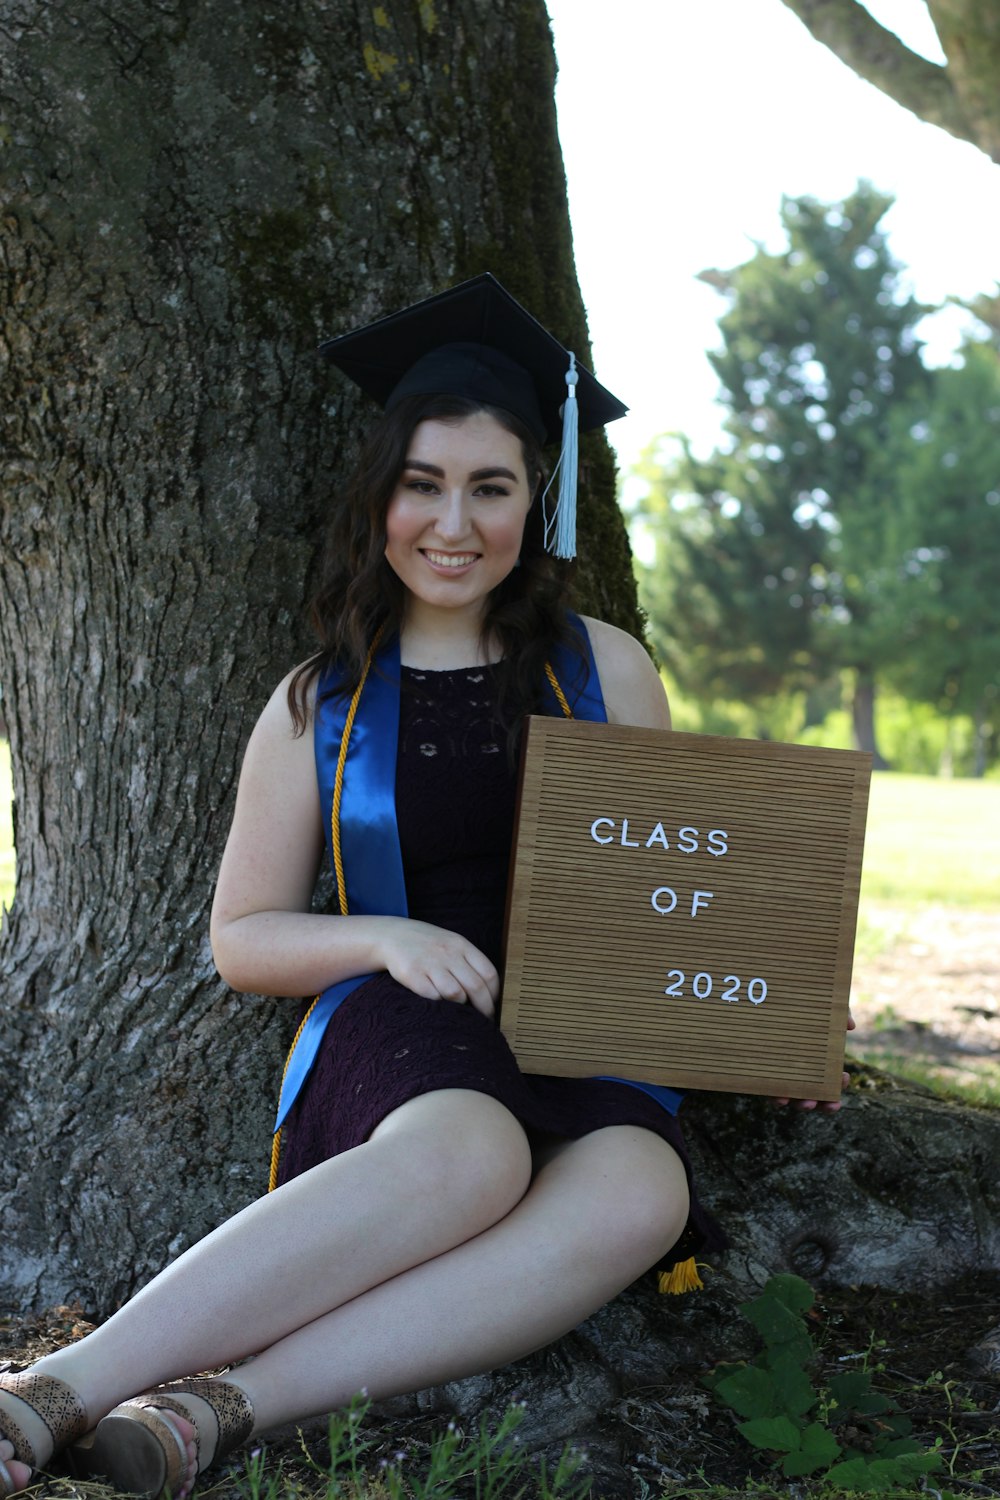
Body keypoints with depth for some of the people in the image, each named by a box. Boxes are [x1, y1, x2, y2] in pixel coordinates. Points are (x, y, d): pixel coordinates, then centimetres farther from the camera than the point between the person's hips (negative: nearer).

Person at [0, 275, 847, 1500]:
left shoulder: (604, 669, 11)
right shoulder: (322, 706, 9)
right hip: (398, 1041, -2)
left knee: (638, 1192, -36)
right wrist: (388, 939, -9)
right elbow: (241, 938, 11)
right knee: (468, 1151, -40)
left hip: (581, 1046, 2)